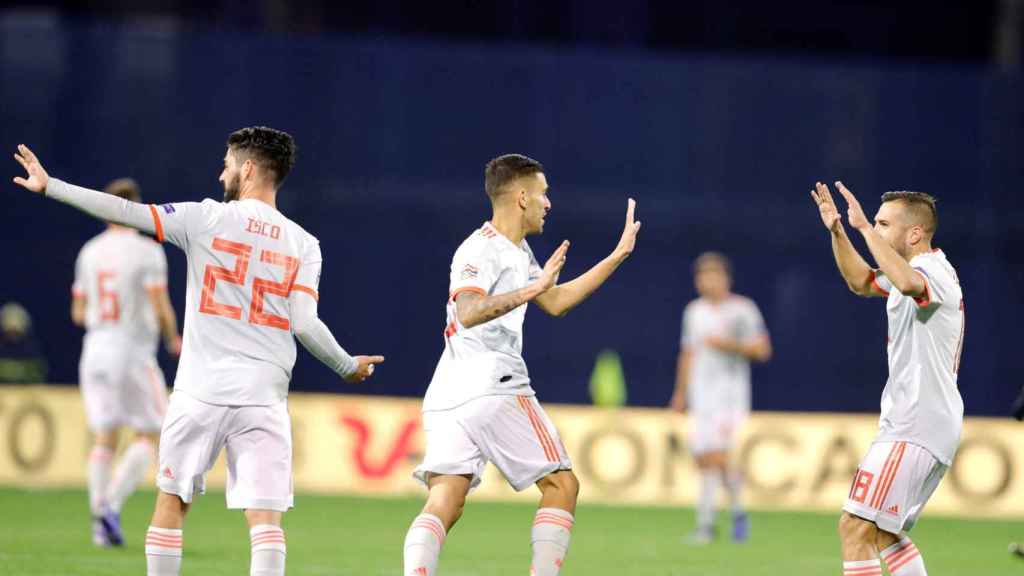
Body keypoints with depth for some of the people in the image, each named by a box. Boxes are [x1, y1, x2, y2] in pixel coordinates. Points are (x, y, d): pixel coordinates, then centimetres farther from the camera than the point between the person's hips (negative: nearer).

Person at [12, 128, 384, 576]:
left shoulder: (206, 219, -1)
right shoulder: (303, 244, 4)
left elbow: (126, 212, -1)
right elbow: (304, 323, -5)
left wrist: (49, 187, 7)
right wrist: (348, 367, 11)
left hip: (201, 390, -1)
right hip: (264, 396, 1)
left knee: (171, 502, 15)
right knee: (265, 517, -4)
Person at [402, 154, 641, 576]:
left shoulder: (518, 252, 22)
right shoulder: (481, 250, -9)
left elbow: (555, 302, 33)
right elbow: (468, 313, -26)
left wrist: (617, 256, 32)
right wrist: (531, 289, -35)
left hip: (448, 397, 9)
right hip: (492, 388, -9)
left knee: (443, 505, -5)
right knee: (561, 485, 2)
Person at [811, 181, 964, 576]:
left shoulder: (933, 271, -16)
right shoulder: (917, 270, 17)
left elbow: (908, 283, -42)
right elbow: (861, 282, 35)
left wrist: (864, 227, -36)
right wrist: (837, 231, 19)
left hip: (916, 428, -11)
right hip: (910, 423, 11)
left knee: (855, 528, -16)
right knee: (884, 534, 21)